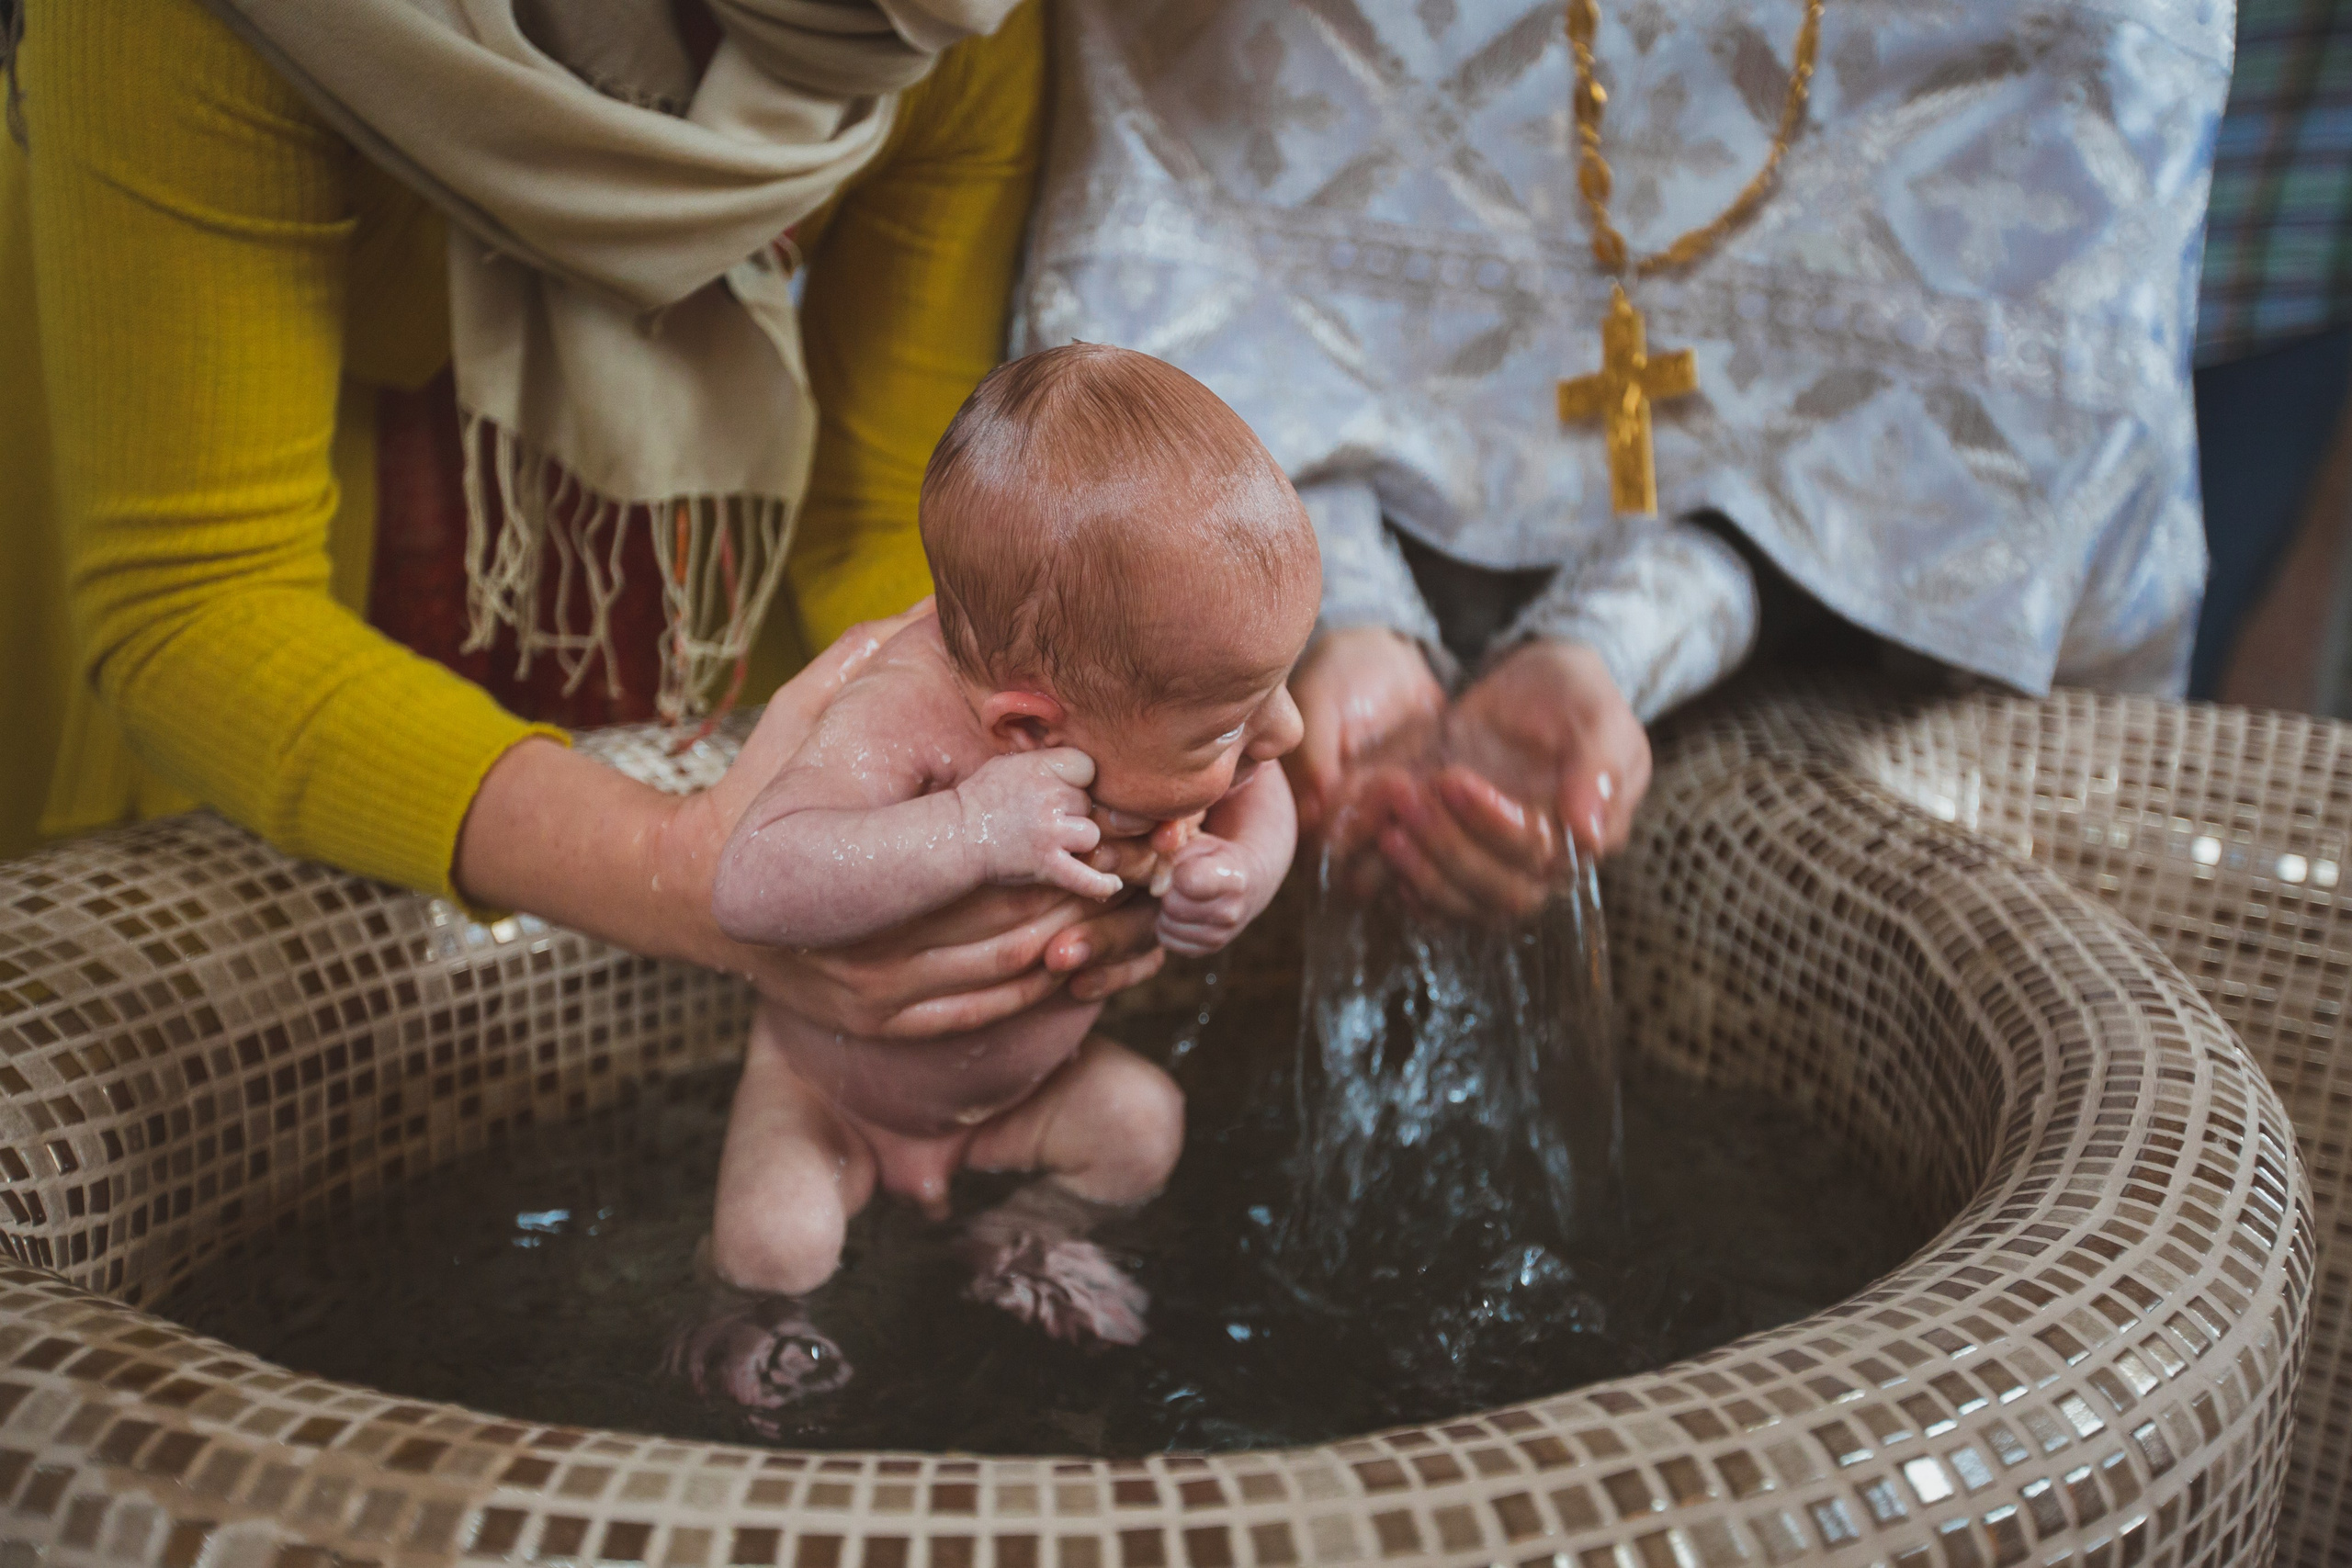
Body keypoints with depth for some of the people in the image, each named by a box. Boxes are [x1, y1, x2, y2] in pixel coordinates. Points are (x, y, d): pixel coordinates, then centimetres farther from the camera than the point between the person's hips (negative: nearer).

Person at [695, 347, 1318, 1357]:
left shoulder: (1144, 688, -23)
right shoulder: (903, 723, -41)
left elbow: (1257, 793, -6)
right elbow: (753, 883, -52)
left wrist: (1243, 871, -30)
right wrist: (968, 832, -59)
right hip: (832, 1089, -5)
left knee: (1142, 1124, -12)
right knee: (776, 1247, -20)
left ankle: (1028, 1239, 17)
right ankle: (738, 1316, 14)